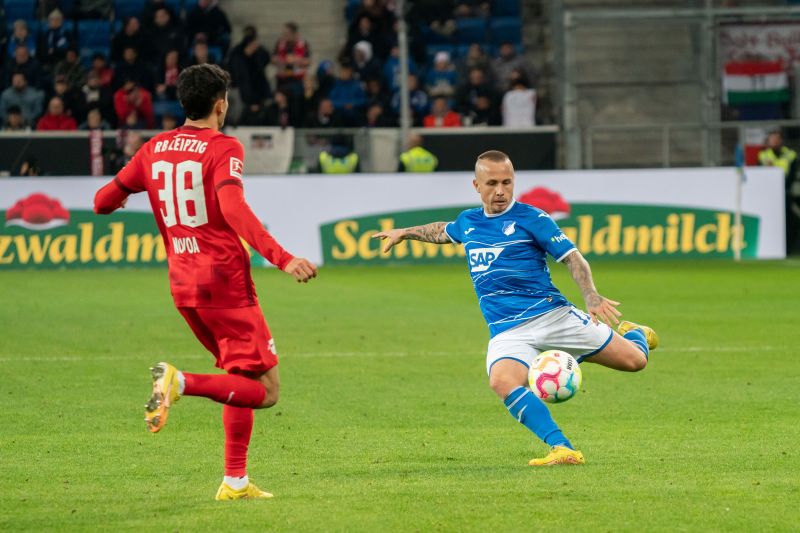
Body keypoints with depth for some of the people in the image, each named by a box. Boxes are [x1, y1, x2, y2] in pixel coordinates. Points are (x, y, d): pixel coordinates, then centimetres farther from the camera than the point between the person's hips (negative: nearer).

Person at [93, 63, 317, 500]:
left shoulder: (154, 149, 10)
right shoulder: (223, 148, -9)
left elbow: (104, 201, 14)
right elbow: (232, 207, -26)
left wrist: (117, 200, 39)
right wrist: (281, 258, -32)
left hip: (183, 284, 7)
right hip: (225, 281, -7)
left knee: (242, 379, 20)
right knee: (265, 390, -4)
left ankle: (236, 481, 12)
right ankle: (181, 382, -25)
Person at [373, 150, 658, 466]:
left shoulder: (530, 218, -2)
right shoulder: (467, 222, 14)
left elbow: (572, 258, -6)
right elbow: (444, 231, 40)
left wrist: (590, 295, -22)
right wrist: (406, 233, 45)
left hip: (550, 314, -3)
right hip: (506, 330, 3)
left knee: (633, 360, -7)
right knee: (502, 381, -34)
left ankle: (635, 334, 33)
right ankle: (562, 449, -40)